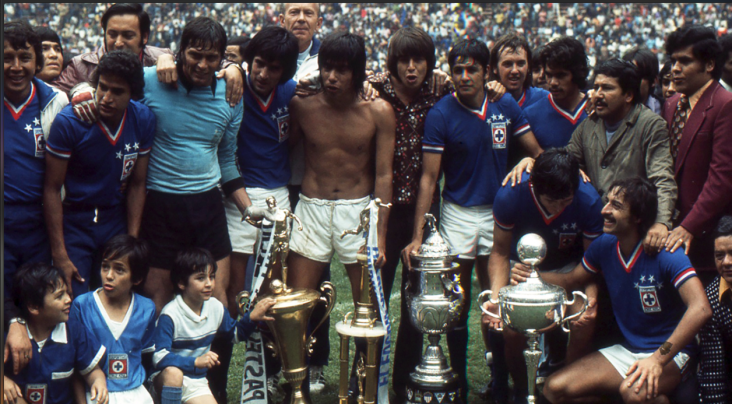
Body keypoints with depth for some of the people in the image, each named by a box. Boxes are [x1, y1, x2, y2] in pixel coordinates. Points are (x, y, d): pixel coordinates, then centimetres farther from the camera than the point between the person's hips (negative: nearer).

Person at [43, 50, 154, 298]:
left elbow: (137, 184, 3)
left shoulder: (144, 121, -6)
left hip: (117, 220, 3)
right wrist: (59, 255, -14)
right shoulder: (68, 122, -17)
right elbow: (52, 188, -12)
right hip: (74, 221, -3)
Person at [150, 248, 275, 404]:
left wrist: (251, 318, 0)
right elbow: (159, 357, -28)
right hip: (166, 380, -5)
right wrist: (195, 361, -38)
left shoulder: (215, 307, 2)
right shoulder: (170, 315, -20)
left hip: (196, 384, 5)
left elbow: (235, 333, 19)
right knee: (173, 372, -39)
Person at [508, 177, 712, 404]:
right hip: (626, 350, 6)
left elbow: (700, 309, -31)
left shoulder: (665, 254, -19)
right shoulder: (604, 245, -1)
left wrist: (658, 359, -37)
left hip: (669, 353, -6)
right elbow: (573, 280, 17)